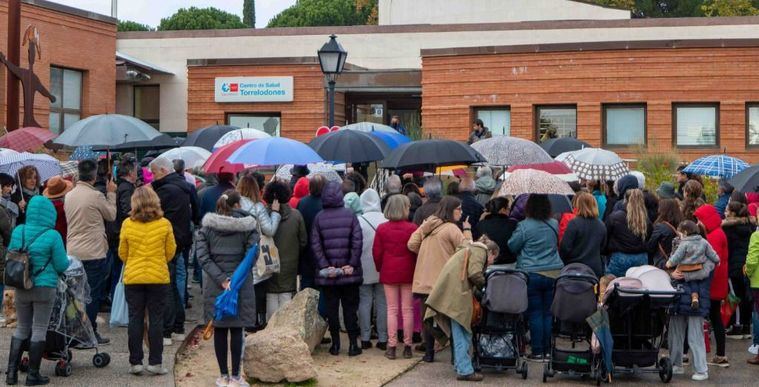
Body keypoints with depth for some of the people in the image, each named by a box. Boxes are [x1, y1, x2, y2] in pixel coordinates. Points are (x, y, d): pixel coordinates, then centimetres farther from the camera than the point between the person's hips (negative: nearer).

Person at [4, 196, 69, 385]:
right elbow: (62, 266, -11)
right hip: (45, 288, -4)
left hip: (21, 289, 4)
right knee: (39, 330, 5)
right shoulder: (52, 236, -14)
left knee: (21, 328, 16)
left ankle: (12, 372, 14)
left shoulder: (18, 232, -2)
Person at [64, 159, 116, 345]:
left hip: (73, 251, 6)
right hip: (94, 252, -6)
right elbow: (111, 215, -1)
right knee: (93, 294, 1)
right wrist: (111, 194, 10)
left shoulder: (69, 195, 6)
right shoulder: (96, 196, -14)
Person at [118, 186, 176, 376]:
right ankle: (155, 362, 6)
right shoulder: (164, 224, -6)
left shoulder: (127, 224, -5)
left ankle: (135, 362, 10)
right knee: (156, 320, 5)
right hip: (159, 277, -1)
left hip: (133, 277, 1)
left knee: (135, 320, 8)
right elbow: (170, 252, 4)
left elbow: (122, 253, 4)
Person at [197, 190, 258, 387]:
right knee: (236, 330, 6)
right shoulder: (247, 226, -2)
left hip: (214, 286, 1)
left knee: (219, 330, 9)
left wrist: (221, 279, -9)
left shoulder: (206, 227, 3)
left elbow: (203, 257, -4)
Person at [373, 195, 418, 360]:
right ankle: (407, 346, 8)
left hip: (389, 273, 1)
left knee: (392, 310, 6)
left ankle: (391, 346, 4)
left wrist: (380, 268, 15)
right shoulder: (412, 228, -9)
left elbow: (376, 252, 0)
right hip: (408, 272, -1)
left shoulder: (382, 228, -3)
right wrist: (416, 269, 9)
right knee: (407, 310, 6)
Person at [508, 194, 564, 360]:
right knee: (548, 312, 10)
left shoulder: (524, 226, -13)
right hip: (554, 273, 4)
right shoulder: (554, 224, 2)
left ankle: (537, 351, 4)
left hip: (532, 274, -4)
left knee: (534, 313, 2)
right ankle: (548, 350, 14)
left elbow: (512, 247, -3)